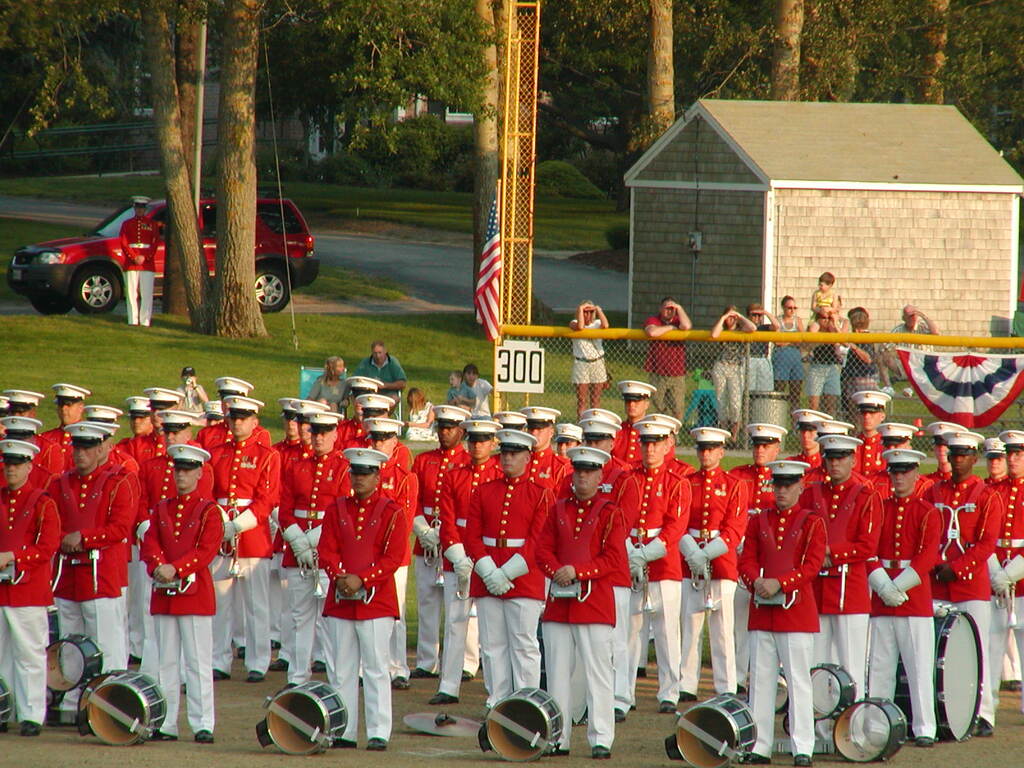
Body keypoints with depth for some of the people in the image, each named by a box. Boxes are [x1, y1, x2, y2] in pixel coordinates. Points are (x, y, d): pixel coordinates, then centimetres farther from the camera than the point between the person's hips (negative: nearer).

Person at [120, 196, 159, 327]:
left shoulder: (153, 225, 9)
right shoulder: (127, 224, 10)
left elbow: (155, 243, 3)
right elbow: (123, 243, 3)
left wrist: (144, 257, -11)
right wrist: (134, 257, -10)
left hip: (147, 264, -1)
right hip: (131, 264, 1)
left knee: (146, 294, -5)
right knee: (131, 294, -2)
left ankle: (145, 321, -4)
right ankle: (133, 321, 1)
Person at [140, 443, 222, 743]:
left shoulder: (209, 510, -1)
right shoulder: (161, 508, 14)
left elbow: (207, 550, -10)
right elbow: (150, 543, 4)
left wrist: (175, 569, -20)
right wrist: (158, 567, -16)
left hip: (195, 592, -5)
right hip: (163, 594, 5)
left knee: (198, 662, -4)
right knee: (166, 662, 7)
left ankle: (202, 725, -4)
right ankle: (166, 724, 10)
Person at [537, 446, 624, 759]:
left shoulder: (609, 513, 0)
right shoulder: (558, 510, 13)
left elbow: (615, 559, -7)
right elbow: (542, 549, 8)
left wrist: (577, 571, -16)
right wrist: (557, 572, -12)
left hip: (594, 604, -4)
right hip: (559, 601, 4)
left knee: (597, 672, -5)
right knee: (558, 672, 6)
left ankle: (601, 740, -3)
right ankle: (557, 738, 11)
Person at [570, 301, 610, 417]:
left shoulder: (597, 323, 7)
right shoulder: (574, 323, 1)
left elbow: (605, 325, -17)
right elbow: (580, 327, -23)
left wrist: (598, 310, -7)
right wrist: (580, 309, -14)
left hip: (597, 363, 2)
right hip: (581, 363, -2)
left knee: (596, 399, 5)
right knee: (582, 400, -3)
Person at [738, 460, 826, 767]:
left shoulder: (812, 523, 1)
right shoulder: (758, 521, 12)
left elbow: (813, 564, -7)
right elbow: (746, 559, 7)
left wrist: (780, 583, -18)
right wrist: (757, 582, -14)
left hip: (796, 609, -4)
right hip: (762, 610, 4)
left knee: (798, 681, -4)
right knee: (761, 680, 4)